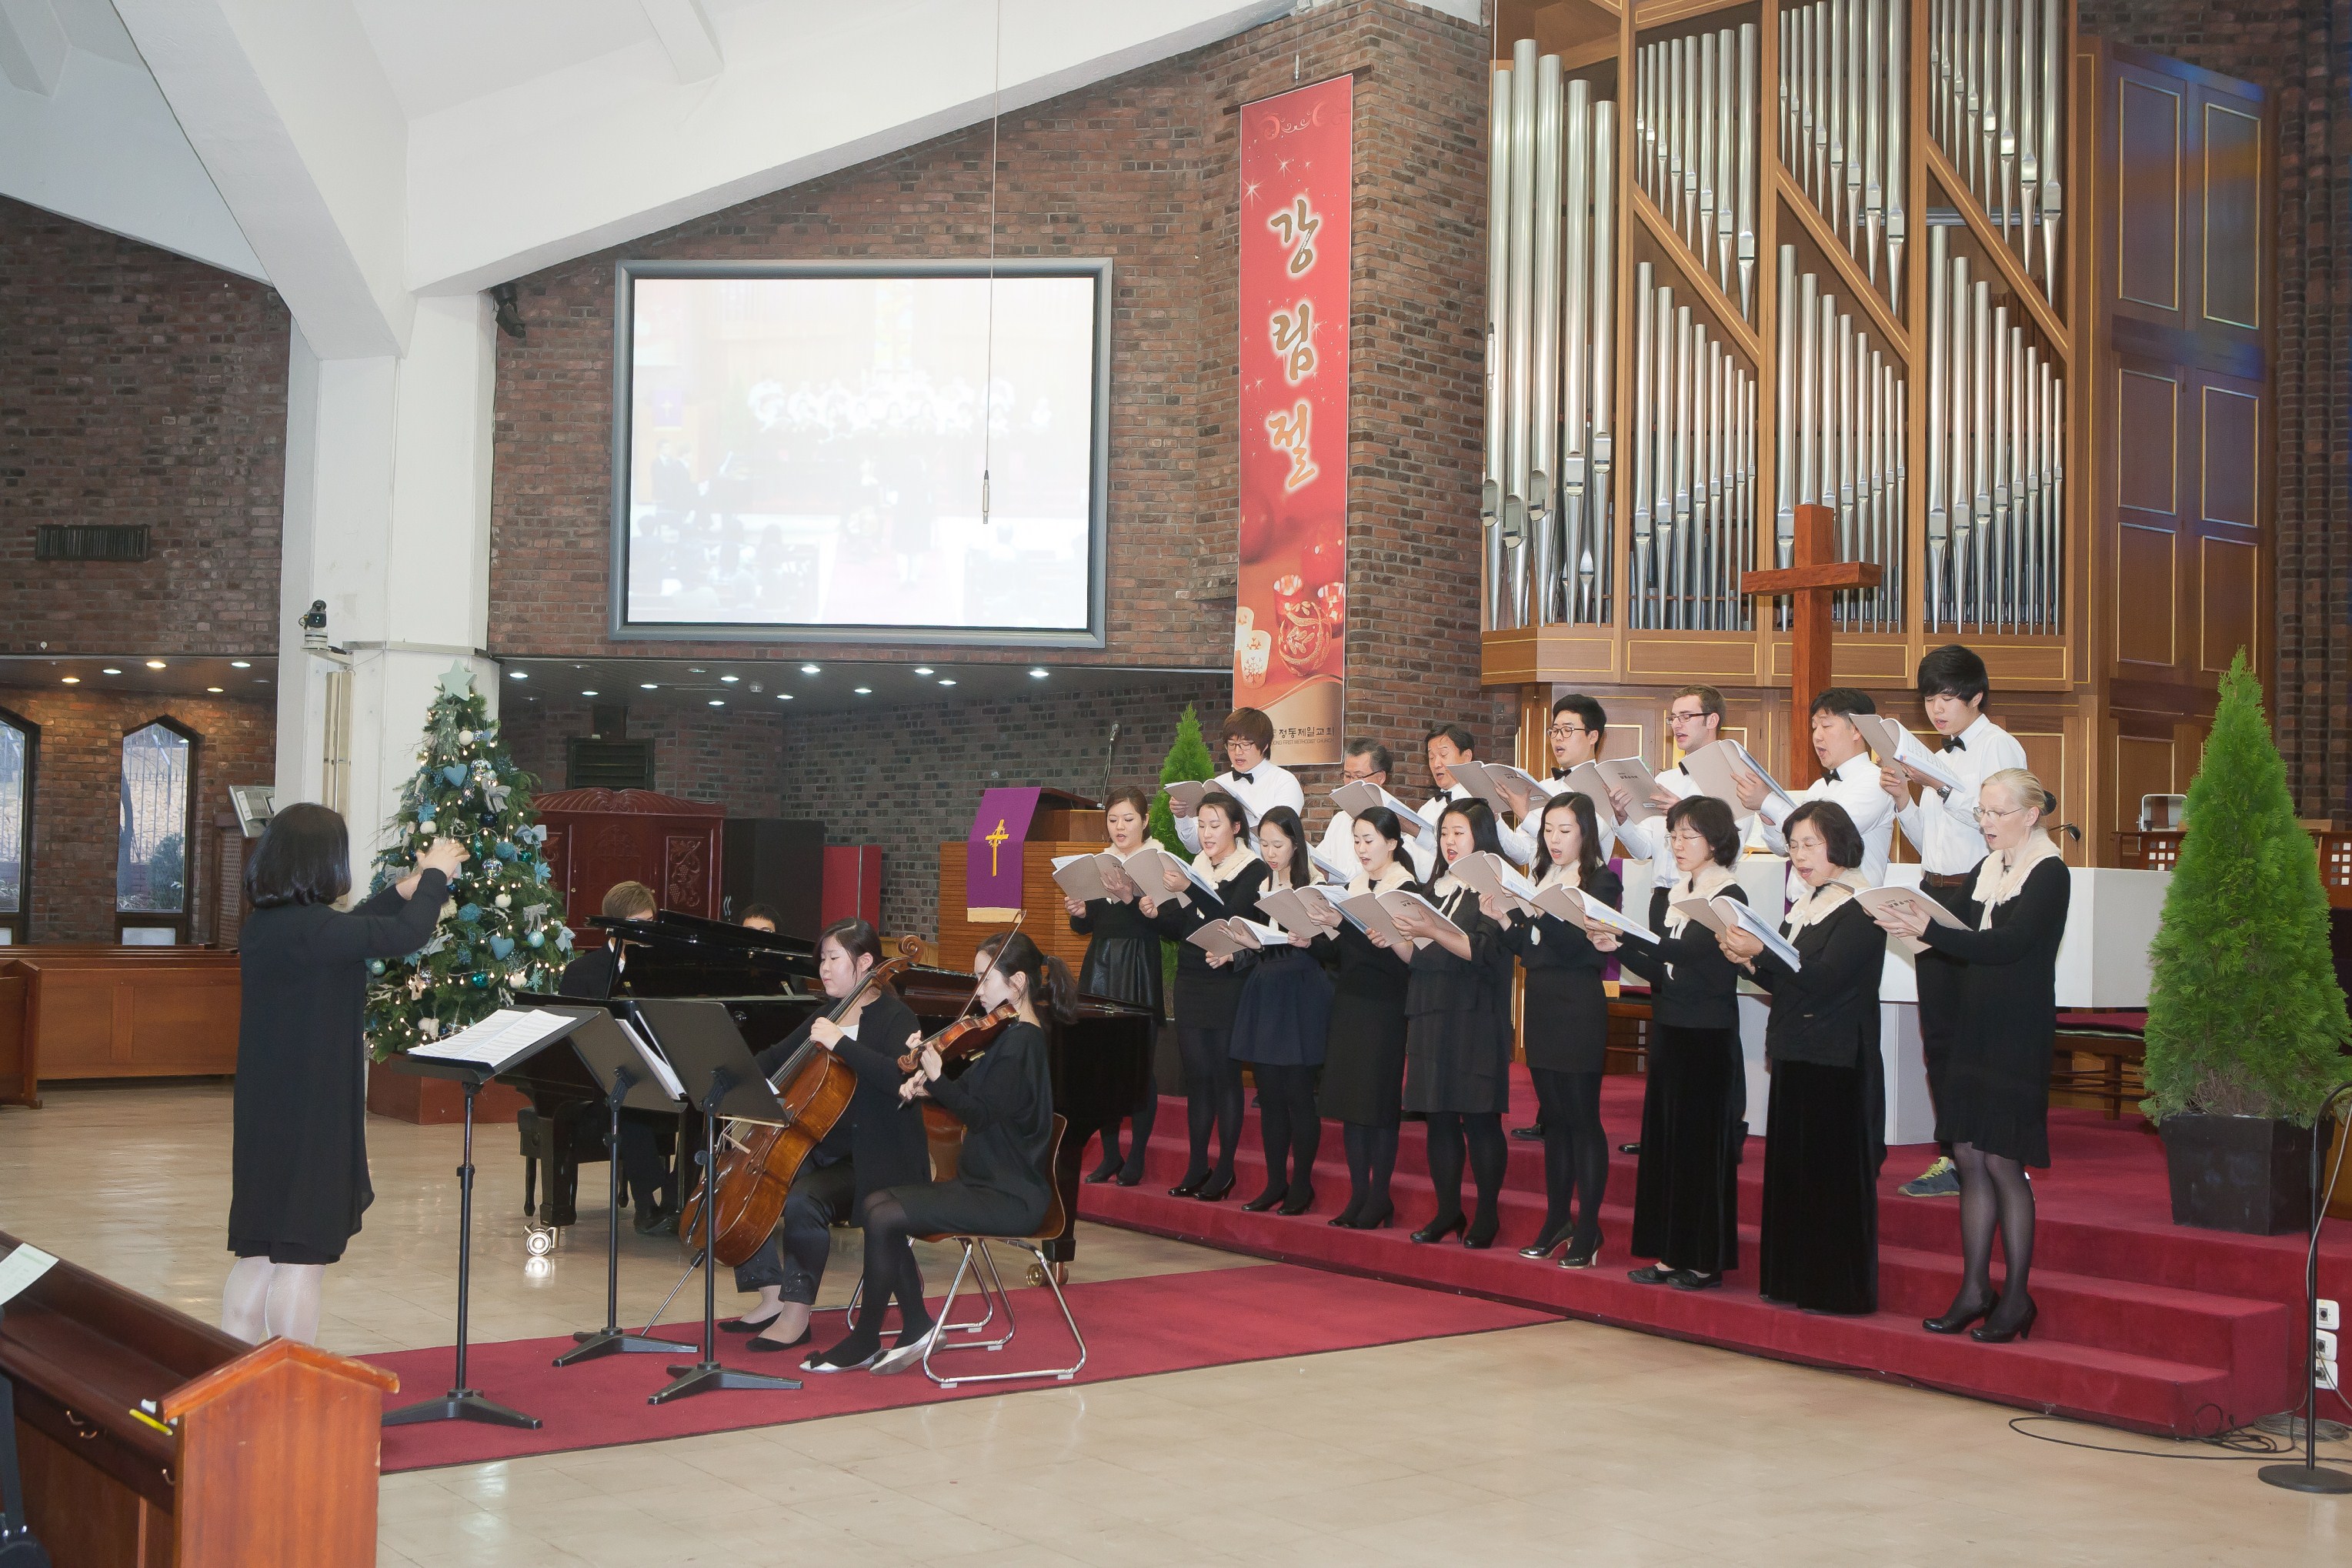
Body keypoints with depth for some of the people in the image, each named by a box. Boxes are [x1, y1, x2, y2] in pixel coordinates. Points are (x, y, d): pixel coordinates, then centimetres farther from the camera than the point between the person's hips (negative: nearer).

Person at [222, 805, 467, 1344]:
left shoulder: (262, 926, 7)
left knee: (257, 1258, 16)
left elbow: (350, 934, 23)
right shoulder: (308, 928, -21)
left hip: (264, 1112, 9)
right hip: (309, 1117, -9)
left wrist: (406, 888, 26)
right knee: (303, 1257, -1)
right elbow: (405, 936, -22)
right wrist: (435, 876, -4)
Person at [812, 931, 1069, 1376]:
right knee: (879, 1203, 1)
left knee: (883, 1218, -16)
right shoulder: (1016, 1035, 14)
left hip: (1010, 1198, -10)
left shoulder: (1021, 1042, -17)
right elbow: (973, 1100, 15)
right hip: (987, 1182, 10)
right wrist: (928, 1087, -1)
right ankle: (916, 1329, 3)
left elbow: (978, 1114, -21)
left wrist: (936, 1076, -26)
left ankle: (865, 1342, -1)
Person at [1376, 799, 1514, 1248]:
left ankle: (1488, 1213, 4)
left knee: (1479, 1117, -4)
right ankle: (1448, 1210, 14)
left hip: (1476, 1020, -7)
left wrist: (1433, 932, -23)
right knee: (1438, 1116, 7)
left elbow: (1485, 950, -16)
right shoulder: (1438, 889, 18)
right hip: (1431, 1015, 7)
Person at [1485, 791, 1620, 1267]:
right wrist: (1503, 919, -4)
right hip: (1542, 1008, 7)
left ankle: (1588, 1230, 0)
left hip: (1579, 1011, -7)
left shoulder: (1602, 882, -7)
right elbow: (1530, 949, 12)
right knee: (1553, 1119, 12)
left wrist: (1534, 910, -30)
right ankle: (1557, 1219, 20)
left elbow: (1577, 943, -20)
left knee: (1583, 1118, -4)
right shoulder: (1543, 879, 14)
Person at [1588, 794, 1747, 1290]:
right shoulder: (1666, 895, 13)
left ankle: (1706, 1259, 3)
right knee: (1664, 1139, 8)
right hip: (1668, 1027, 7)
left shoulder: (1729, 897, -9)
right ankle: (1670, 1253, 15)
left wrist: (1625, 937, -32)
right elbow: (1657, 969, 9)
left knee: (1703, 1140, -3)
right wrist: (1617, 948, -8)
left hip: (1709, 1035, -7)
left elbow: (1687, 950, -23)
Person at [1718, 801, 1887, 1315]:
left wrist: (1763, 952, -25)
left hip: (1839, 1063, -8)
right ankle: (1794, 1281, 17)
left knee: (1833, 1173, -4)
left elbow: (1824, 978, -20)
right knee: (1790, 1170, 10)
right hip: (1794, 1056, 8)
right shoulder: (1802, 906, 16)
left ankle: (1838, 1288, 2)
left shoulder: (1862, 909, -9)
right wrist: (1749, 961, -3)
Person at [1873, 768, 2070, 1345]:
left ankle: (2016, 1297, 5)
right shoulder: (1986, 869, 13)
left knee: (2002, 1161, -5)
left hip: (2019, 1034, -7)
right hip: (1974, 1026, 7)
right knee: (1968, 1155, 6)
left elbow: (2008, 944, -22)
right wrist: (1913, 922, -6)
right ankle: (1974, 1288, 14)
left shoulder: (2049, 874, -10)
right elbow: (1960, 929, 14)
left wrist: (1928, 931, -28)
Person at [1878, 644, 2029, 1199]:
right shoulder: (1941, 756, 19)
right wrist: (1903, 799, 5)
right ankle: (1954, 1158, 13)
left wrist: (1938, 786, -23)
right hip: (1936, 895, 8)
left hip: (1979, 893, -8)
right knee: (1939, 1030, 8)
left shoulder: (1999, 746, -4)